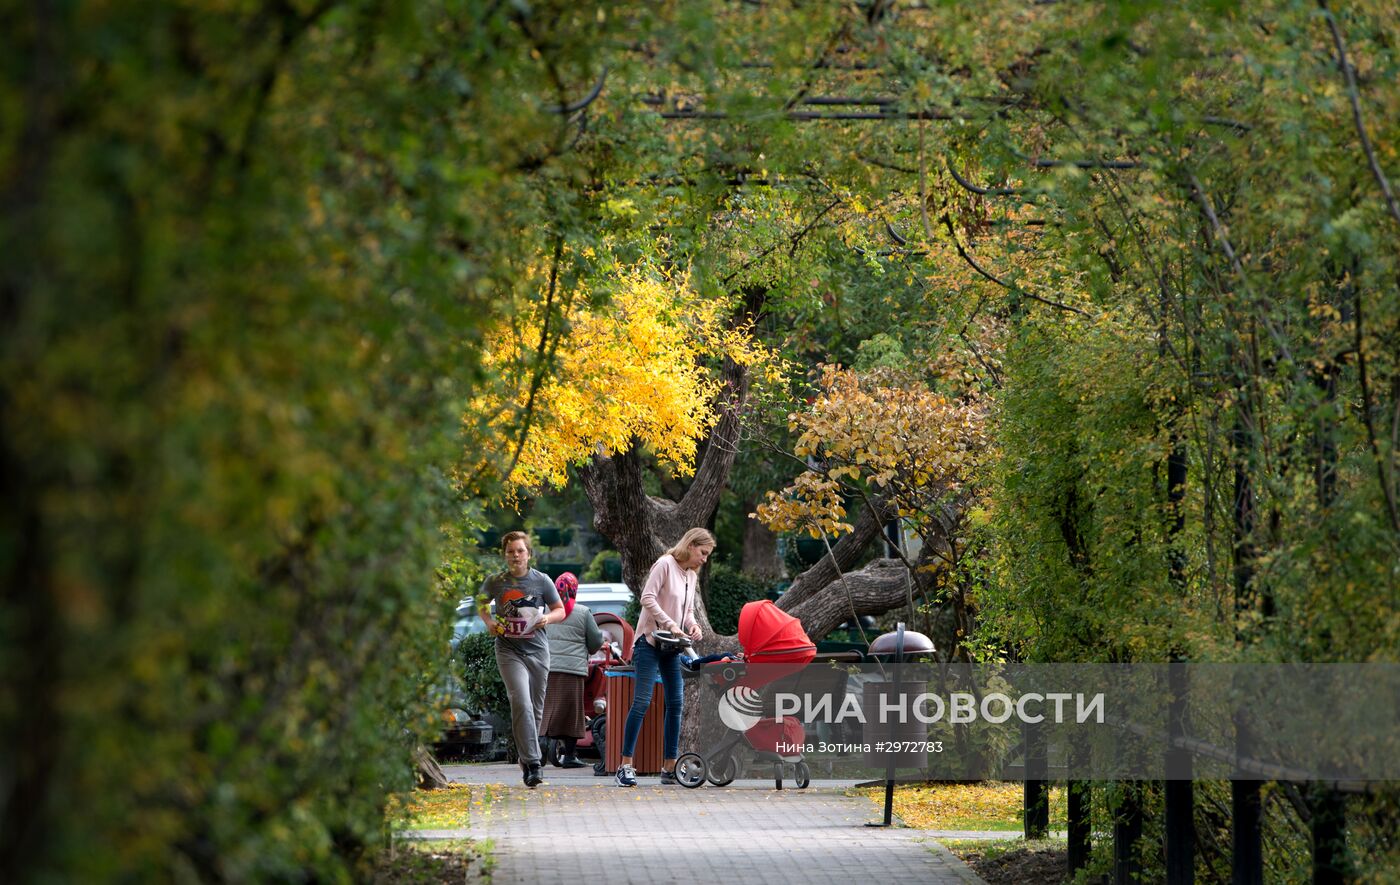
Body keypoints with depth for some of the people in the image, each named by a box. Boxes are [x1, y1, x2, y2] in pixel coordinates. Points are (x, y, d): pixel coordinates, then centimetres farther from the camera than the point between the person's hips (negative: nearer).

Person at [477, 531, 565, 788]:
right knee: (521, 703, -19)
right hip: (509, 651, -2)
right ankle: (532, 765, -22)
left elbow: (560, 610, 9)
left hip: (537, 651, 2)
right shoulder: (495, 582, 0)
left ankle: (527, 758, 29)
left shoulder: (541, 580, 1)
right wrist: (489, 622, 0)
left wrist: (548, 618, -13)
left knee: (536, 707, 9)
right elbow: (482, 603, 19)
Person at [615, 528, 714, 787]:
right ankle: (626, 766, -11)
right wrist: (670, 624, -22)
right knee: (641, 702, -12)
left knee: (676, 704, 5)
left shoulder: (692, 575, 15)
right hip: (650, 641, -8)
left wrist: (692, 625, 1)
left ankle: (669, 767, 11)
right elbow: (647, 598, -17)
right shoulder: (665, 564, -10)